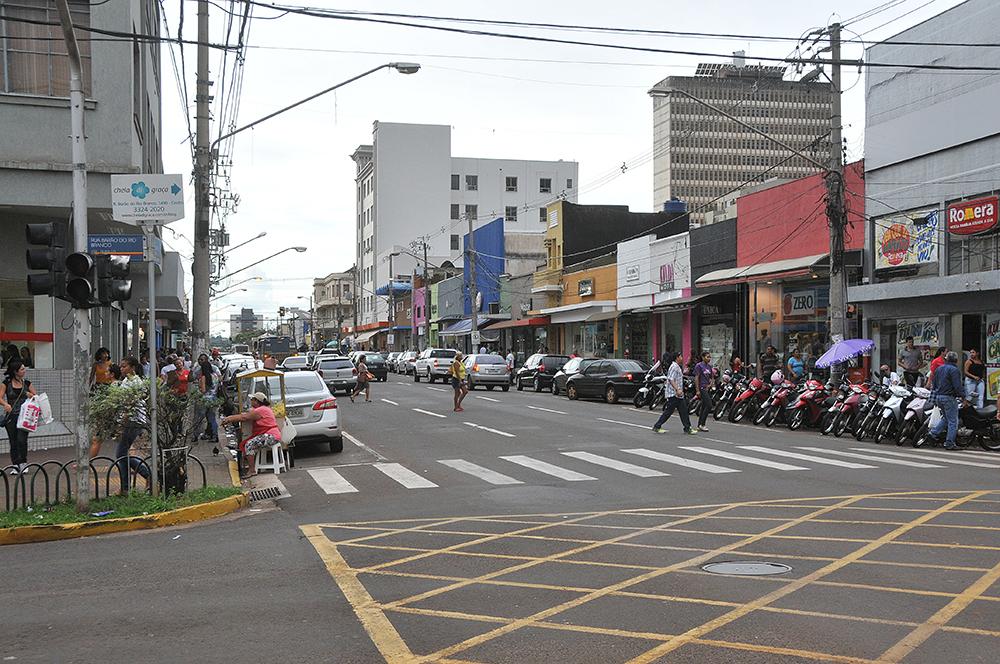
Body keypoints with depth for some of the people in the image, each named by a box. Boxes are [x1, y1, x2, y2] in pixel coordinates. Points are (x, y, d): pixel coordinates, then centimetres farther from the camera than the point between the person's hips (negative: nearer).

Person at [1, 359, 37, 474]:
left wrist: (31, 395, -7)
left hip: (24, 416, 0)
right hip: (11, 416, 0)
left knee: (21, 440, -13)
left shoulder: (26, 383, 6)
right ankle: (15, 465, 12)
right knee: (13, 442, 4)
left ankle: (23, 463, 1)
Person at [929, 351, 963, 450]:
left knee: (946, 418, 22)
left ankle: (934, 432, 8)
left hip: (938, 397, 8)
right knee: (953, 421, 0)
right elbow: (957, 386, -18)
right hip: (949, 398, -8)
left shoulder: (939, 369, 12)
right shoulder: (954, 370, -13)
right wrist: (963, 395, -7)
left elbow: (934, 384, 19)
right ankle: (949, 443, -1)